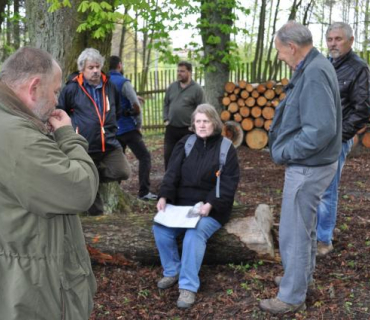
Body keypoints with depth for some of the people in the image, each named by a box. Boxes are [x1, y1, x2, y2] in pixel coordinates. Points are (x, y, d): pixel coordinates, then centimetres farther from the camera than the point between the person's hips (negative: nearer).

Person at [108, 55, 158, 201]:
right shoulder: (123, 82, -12)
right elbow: (136, 105, -18)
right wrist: (138, 123, -5)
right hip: (127, 128, -7)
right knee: (144, 157, -3)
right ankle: (144, 191, -11)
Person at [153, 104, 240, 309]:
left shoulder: (226, 148, -1)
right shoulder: (185, 144, 8)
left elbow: (228, 184, -8)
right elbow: (172, 174, 1)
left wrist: (210, 205, -24)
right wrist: (164, 196, -17)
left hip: (212, 210, -4)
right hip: (181, 206, 4)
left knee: (195, 234, -33)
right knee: (160, 228, -21)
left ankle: (188, 286, -24)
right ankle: (172, 271, 2)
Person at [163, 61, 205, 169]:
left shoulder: (197, 89, -8)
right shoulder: (172, 87, 7)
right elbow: (166, 104, 15)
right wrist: (166, 119, 5)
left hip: (187, 130, -5)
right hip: (171, 129, 5)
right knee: (168, 155, 8)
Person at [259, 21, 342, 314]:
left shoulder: (314, 73, -24)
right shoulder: (312, 68, 8)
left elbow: (321, 130, -31)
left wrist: (284, 153, -20)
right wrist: (287, 149, 4)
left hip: (307, 168, -10)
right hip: (310, 164, 10)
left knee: (293, 234, 1)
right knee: (305, 226, 24)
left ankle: (292, 297, 15)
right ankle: (303, 276, 42)